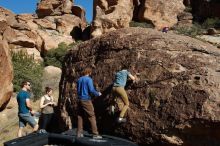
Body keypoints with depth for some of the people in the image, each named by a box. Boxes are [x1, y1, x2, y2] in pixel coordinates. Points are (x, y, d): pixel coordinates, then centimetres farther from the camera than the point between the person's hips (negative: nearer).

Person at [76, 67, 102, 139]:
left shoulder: (79, 79, 12)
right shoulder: (89, 79, -9)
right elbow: (91, 90, -17)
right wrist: (98, 93, -1)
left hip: (80, 100, 7)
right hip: (86, 100, -7)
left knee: (80, 116, 10)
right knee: (92, 116, -3)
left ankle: (79, 133, 11)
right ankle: (95, 134, -3)